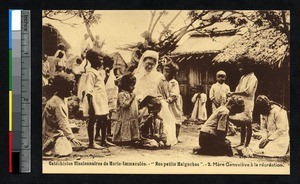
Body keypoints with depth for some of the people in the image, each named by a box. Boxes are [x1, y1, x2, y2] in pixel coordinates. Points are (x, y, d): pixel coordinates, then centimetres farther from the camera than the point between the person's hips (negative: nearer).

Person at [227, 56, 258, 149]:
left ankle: (247, 145, 0)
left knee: (248, 124, -3)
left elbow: (247, 92, -21)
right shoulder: (243, 77, 16)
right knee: (242, 124, 12)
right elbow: (238, 89, 18)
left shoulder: (252, 78, -11)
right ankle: (242, 143, 19)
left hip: (247, 104, -8)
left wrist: (233, 93, -19)